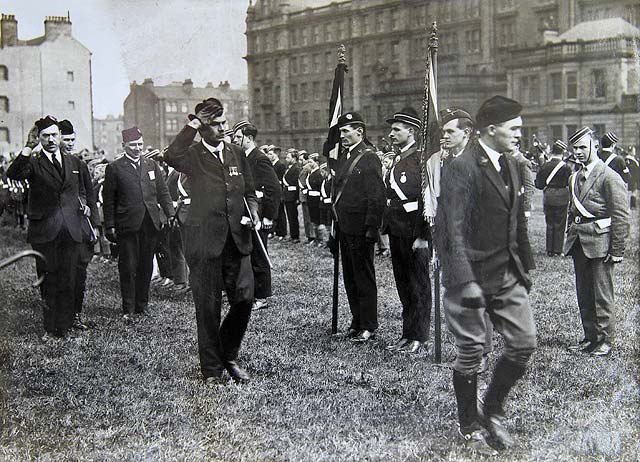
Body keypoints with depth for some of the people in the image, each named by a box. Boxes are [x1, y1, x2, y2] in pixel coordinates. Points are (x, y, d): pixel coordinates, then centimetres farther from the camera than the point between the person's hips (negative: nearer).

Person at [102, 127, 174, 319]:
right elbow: (108, 200, 1)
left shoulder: (152, 165, 13)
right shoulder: (114, 168, 1)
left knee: (146, 267, 9)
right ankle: (128, 309, 7)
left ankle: (142, 305, 19)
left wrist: (171, 215, 3)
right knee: (128, 267, 0)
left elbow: (163, 193, 14)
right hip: (127, 226, -4)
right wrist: (110, 226, -3)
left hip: (150, 224, 4)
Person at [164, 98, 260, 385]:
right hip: (205, 241, -4)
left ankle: (229, 356, 24)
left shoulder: (237, 154, 12)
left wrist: (253, 214, 0)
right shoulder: (193, 156, -4)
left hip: (237, 240, 4)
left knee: (244, 299, 1)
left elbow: (249, 192, 20)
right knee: (208, 307, 4)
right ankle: (212, 369, 17)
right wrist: (193, 125, -23)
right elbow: (171, 156, -29)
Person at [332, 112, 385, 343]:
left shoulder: (369, 158, -10)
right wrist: (335, 224, 15)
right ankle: (357, 321, 23)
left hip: (360, 230, -8)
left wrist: (371, 229, -19)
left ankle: (368, 326, 7)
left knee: (364, 278, -1)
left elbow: (377, 197, -15)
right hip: (344, 228, 8)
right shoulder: (343, 158, 15)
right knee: (349, 277, 13)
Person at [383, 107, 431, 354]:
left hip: (414, 232, -9)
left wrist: (423, 236, -19)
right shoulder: (397, 159, 14)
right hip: (396, 231, 9)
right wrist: (386, 226, 16)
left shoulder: (421, 159, -12)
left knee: (419, 285, 2)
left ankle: (418, 338, 9)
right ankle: (407, 335, 24)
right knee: (403, 284, 14)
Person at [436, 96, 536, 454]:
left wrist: (524, 267, 16)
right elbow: (453, 230, -20)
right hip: (473, 276, -7)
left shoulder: (512, 167, 10)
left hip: (507, 274, 7)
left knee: (525, 343, 6)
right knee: (471, 351, 3)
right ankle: (470, 426, 22)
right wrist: (466, 283, -23)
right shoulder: (463, 169, -15)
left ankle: (493, 409, 26)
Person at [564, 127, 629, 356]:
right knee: (583, 295, 12)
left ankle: (604, 341, 8)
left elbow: (621, 217, -11)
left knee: (602, 296, -1)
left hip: (599, 243, -7)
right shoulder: (574, 178, 14)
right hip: (579, 244, 7)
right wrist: (570, 238, 16)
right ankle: (590, 338, 22)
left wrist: (617, 250, -13)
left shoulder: (610, 177, -9)